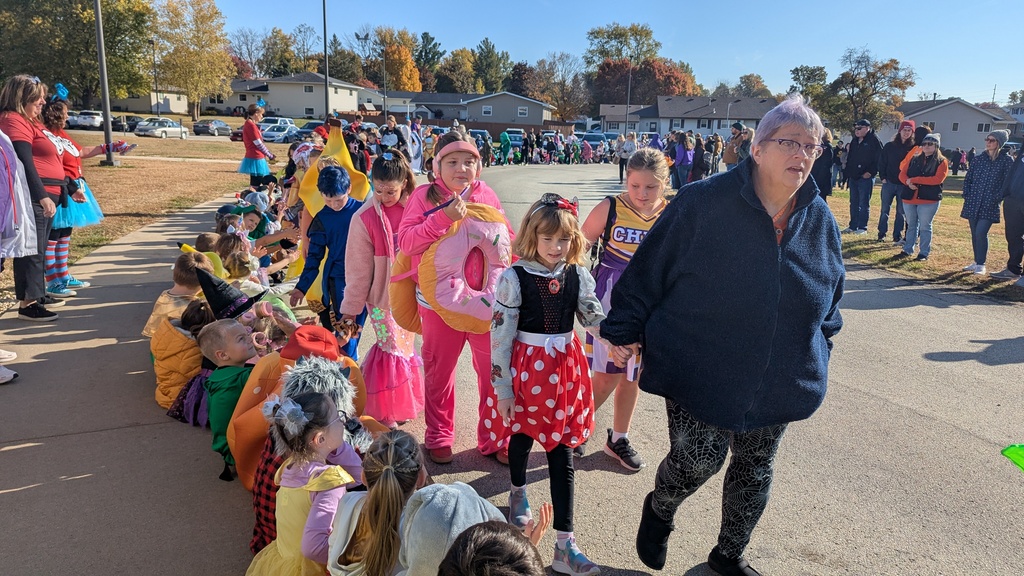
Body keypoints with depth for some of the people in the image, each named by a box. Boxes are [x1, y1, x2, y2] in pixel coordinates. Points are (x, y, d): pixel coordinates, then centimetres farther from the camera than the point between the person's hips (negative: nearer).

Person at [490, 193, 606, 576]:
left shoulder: (577, 276, -3)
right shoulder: (514, 278, -13)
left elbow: (595, 318, 0)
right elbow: (500, 336, -11)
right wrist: (503, 388, -10)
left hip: (566, 368, 3)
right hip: (526, 368, -2)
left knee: (562, 453, 4)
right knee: (522, 435, 20)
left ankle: (564, 545, 12)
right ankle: (518, 493, 52)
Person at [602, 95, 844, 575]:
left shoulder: (821, 222, 0)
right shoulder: (704, 203, -16)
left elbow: (829, 295, 15)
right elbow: (649, 269, -11)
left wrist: (817, 355, 16)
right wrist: (625, 329, -9)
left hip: (779, 385, 5)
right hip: (699, 370, -5)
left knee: (755, 467, 16)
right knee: (697, 460, -5)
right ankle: (659, 509, 33)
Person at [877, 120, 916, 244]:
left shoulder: (913, 148, 0)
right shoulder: (889, 146, 3)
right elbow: (881, 162, 5)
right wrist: (883, 177, -3)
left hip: (904, 185, -1)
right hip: (889, 183, 1)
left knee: (901, 212, 4)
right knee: (885, 210, 5)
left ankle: (897, 236, 11)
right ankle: (882, 234, 15)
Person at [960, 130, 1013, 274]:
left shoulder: (1006, 161, -1)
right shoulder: (978, 159, 10)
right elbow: (968, 178, 14)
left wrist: (997, 199, -12)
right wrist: (967, 196, 4)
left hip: (990, 205, -4)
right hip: (973, 203, 4)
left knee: (981, 232, -13)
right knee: (974, 233, 9)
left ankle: (981, 265, -4)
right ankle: (977, 262, 21)